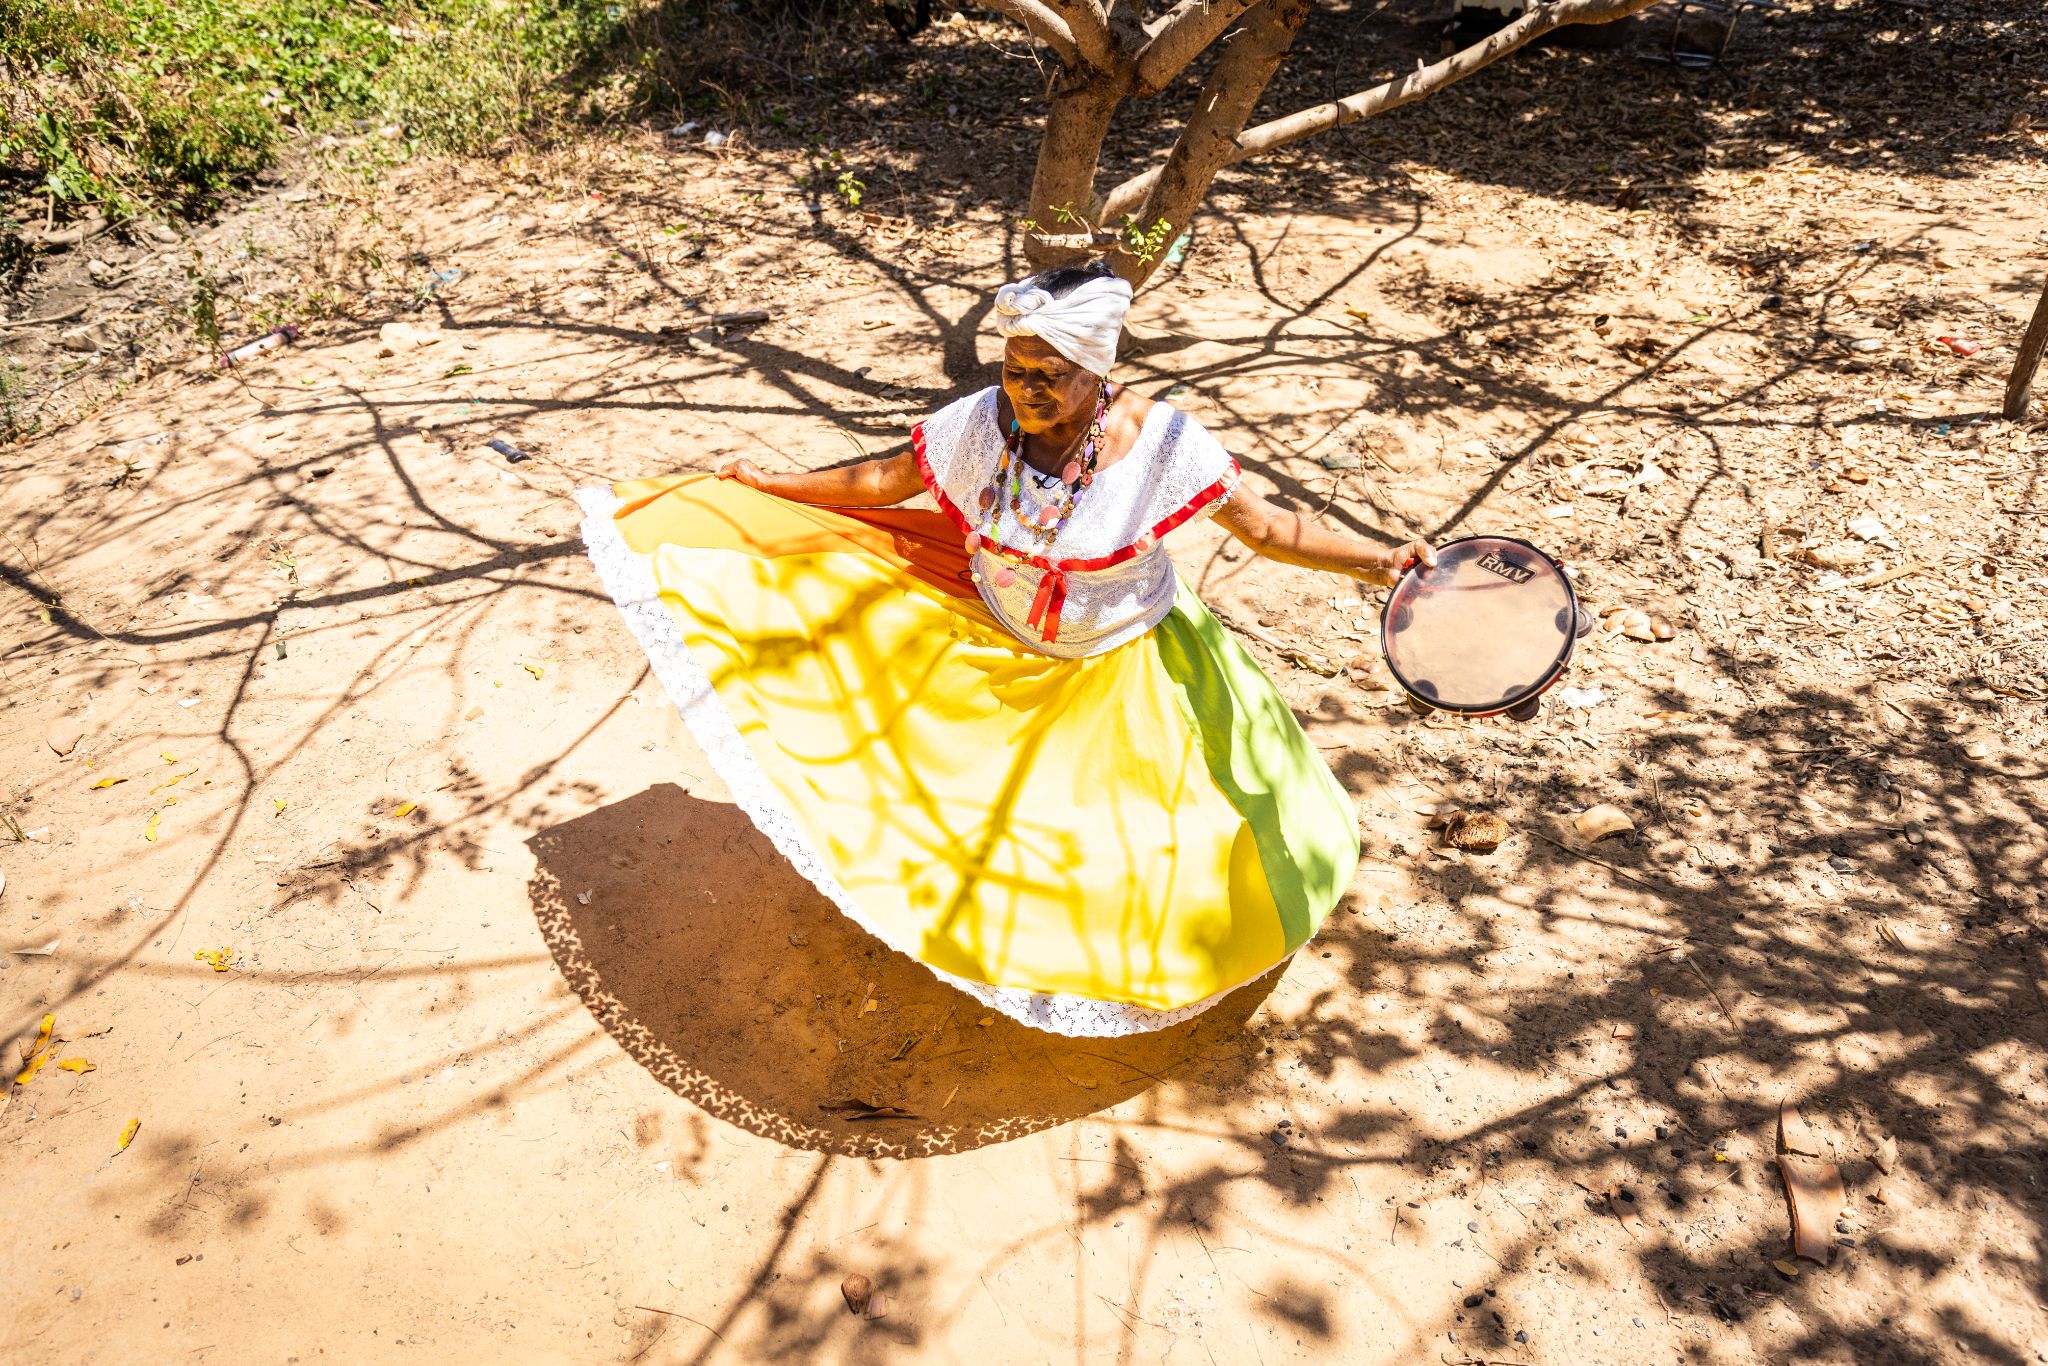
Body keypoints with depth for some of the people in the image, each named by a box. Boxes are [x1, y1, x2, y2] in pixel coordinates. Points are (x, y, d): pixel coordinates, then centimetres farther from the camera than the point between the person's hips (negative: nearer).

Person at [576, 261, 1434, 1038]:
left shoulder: (1162, 444, -27)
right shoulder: (979, 424, -19)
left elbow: (1266, 528, -18)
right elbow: (881, 482, -3)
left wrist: (1378, 562, -26)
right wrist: (775, 485, 1)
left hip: (1118, 670, -2)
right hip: (991, 649, 3)